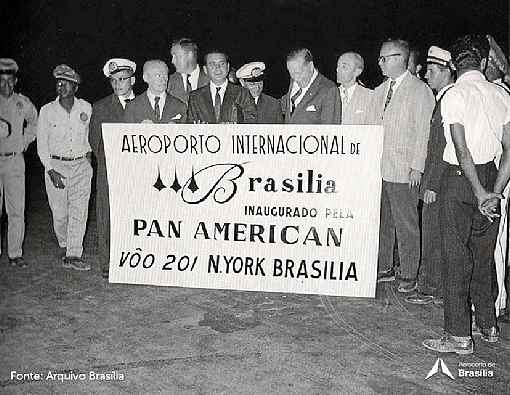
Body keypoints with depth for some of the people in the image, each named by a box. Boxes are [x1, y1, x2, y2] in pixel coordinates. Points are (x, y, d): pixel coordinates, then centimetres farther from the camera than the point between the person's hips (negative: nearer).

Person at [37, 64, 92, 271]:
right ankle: (64, 245, 28)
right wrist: (50, 170, -7)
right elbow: (42, 144, 1)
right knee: (59, 213, 2)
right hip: (55, 165, 0)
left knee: (79, 211, -6)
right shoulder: (47, 110, 1)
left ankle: (74, 255, -2)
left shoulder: (86, 108, 3)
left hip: (81, 165, 0)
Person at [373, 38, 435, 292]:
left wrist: (417, 167, -13)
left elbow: (423, 132, -8)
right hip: (378, 169, 6)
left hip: (403, 172, -6)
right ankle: (384, 269, 22)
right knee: (381, 222, 11)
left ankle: (409, 276, 10)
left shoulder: (420, 90, -4)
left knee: (406, 225, 0)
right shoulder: (379, 91, 17)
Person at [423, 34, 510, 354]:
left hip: (459, 177, -5)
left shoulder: (454, 95, -11)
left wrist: (480, 193, -12)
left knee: (457, 257, 1)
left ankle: (459, 336, 7)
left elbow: (461, 149, -17)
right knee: (484, 255, 17)